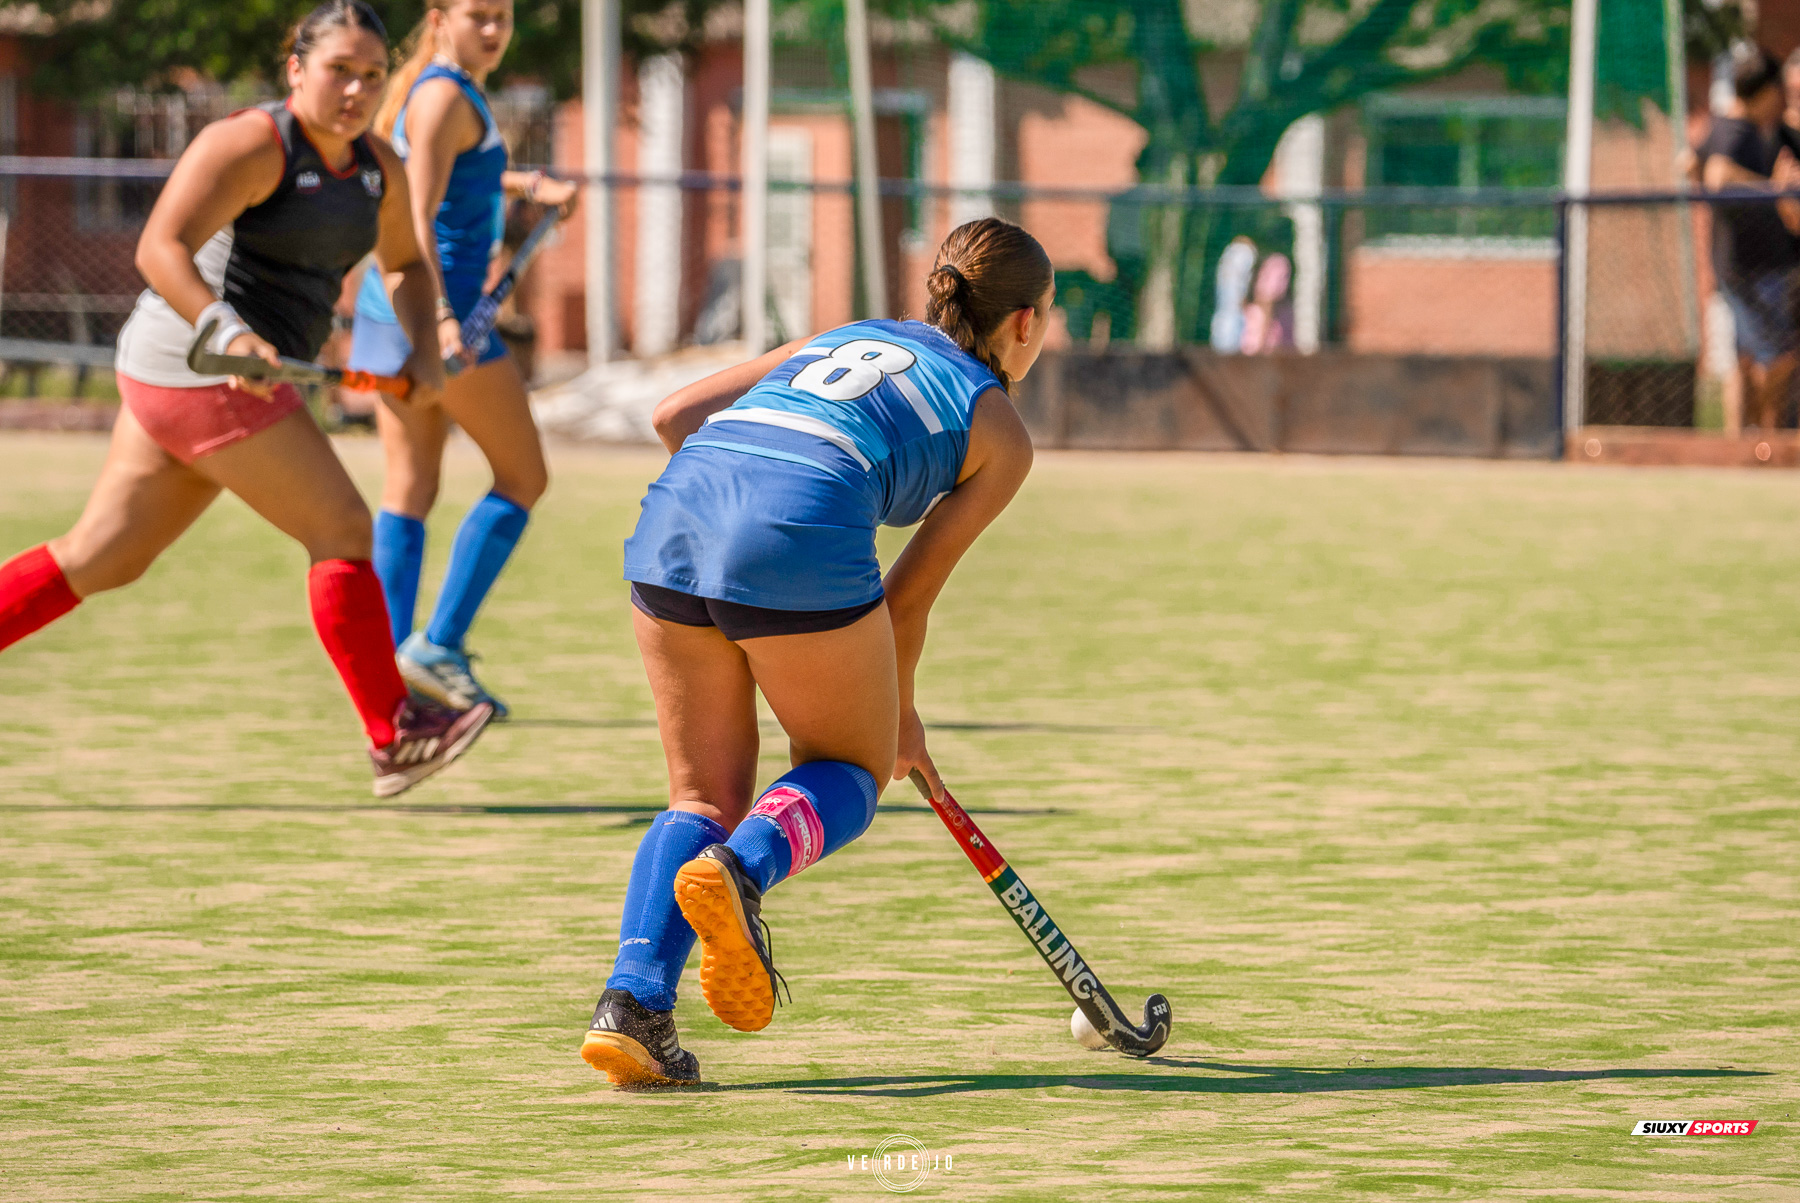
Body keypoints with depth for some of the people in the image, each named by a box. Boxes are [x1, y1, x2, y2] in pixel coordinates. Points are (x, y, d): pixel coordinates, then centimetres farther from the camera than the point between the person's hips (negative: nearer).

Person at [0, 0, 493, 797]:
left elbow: (406, 263, 29)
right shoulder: (254, 146, -16)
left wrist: (423, 352, 11)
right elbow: (159, 248, -25)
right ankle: (394, 739, 0)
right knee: (342, 530, -6)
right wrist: (228, 332, -39)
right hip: (197, 368, -9)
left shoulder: (376, 168, 11)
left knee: (100, 559, 11)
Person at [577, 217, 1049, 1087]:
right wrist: (901, 714, 34)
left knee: (706, 797, 16)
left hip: (675, 511, 5)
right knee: (853, 770, 18)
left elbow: (675, 416, 25)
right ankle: (744, 868, -14)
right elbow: (908, 596, 18)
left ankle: (633, 999, -6)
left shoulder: (849, 337, 33)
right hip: (801, 535, -5)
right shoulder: (1001, 434, 19)